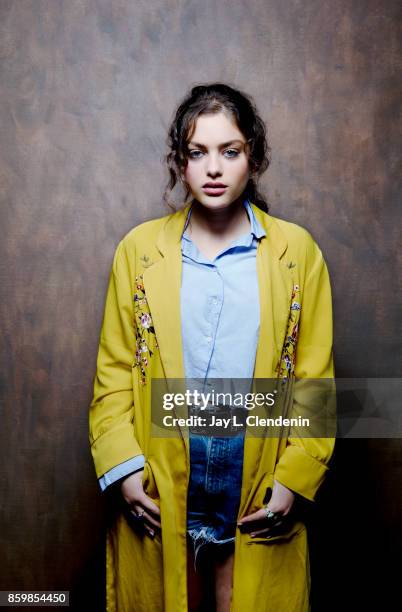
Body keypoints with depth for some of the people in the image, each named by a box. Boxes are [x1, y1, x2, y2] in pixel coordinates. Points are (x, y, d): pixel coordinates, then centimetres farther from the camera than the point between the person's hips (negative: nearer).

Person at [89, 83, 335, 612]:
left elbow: (315, 378, 0)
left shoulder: (297, 251, -1)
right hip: (159, 494, 1)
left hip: (259, 501, 0)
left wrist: (295, 479, -7)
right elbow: (114, 372, 1)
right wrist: (124, 468, -8)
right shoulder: (139, 249, 0)